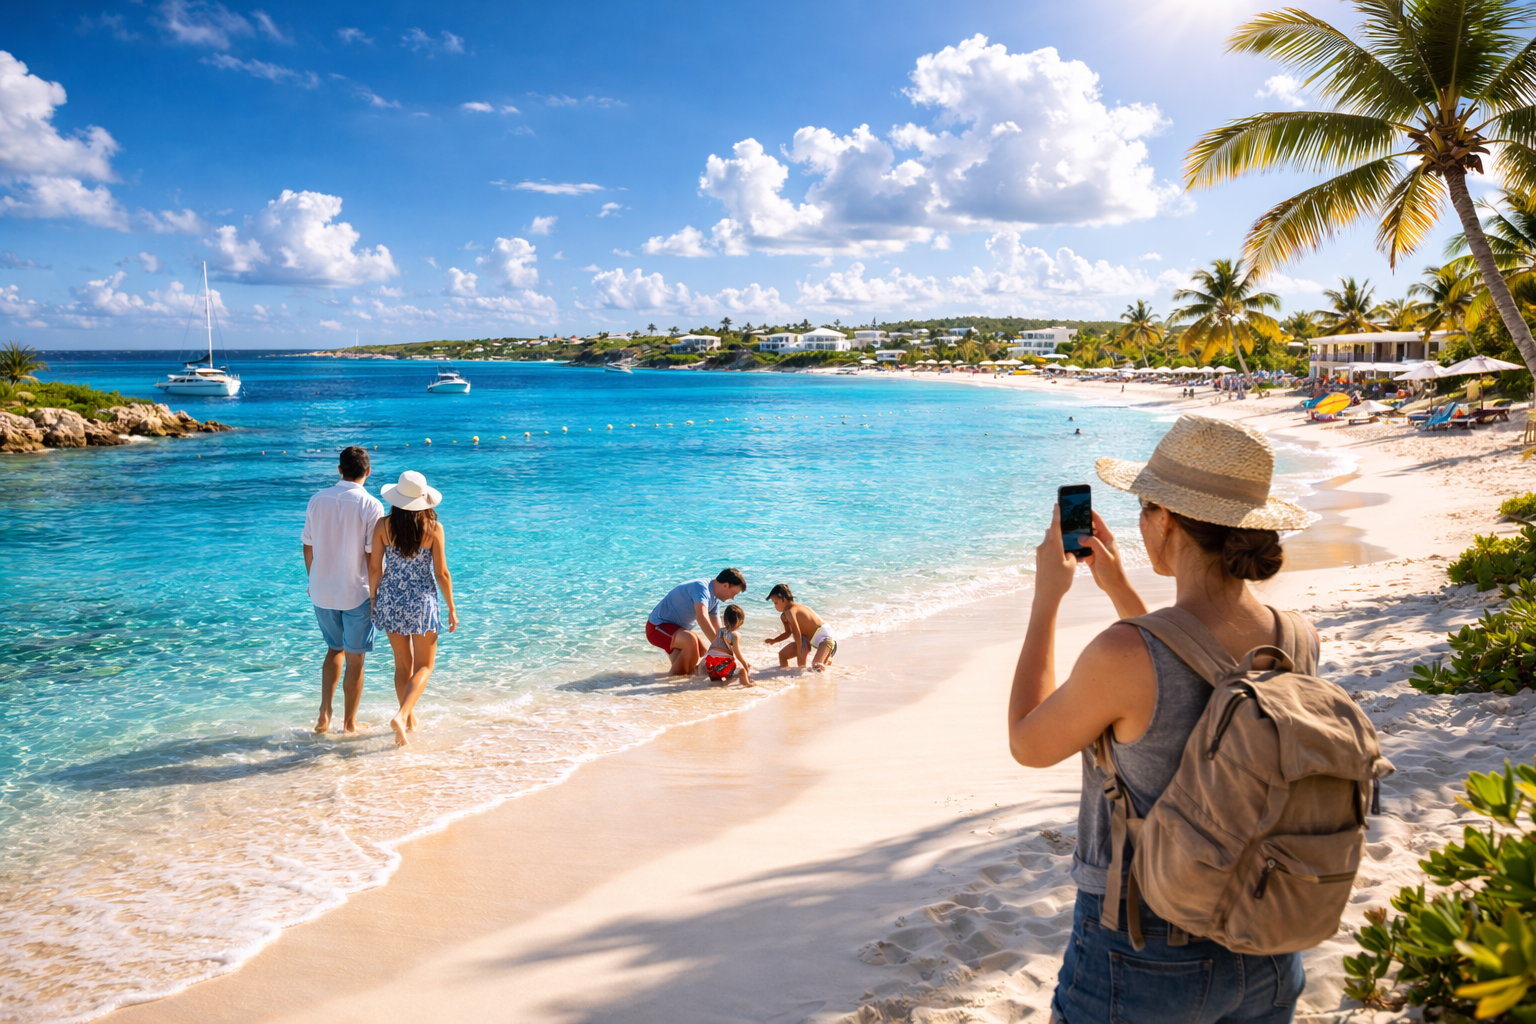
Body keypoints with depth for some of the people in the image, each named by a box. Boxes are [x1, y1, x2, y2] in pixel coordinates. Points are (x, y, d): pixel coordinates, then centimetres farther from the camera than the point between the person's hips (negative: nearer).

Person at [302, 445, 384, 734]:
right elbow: (372, 556, -14)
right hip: (357, 593, -4)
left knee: (335, 649, 23)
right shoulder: (371, 506, -14)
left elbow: (308, 547, 6)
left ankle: (325, 714, 13)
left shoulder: (317, 500, 0)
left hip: (322, 592, 4)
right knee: (354, 659, 9)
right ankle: (349, 724, 19)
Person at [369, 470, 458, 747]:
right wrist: (451, 608, 3)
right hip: (421, 600, -3)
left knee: (402, 664, 19)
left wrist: (373, 600, 12)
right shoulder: (433, 528, -12)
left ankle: (410, 720, 30)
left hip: (390, 599, 3)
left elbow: (374, 568, -2)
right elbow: (441, 572, -8)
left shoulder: (383, 525, -6)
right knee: (424, 666, 9)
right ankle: (401, 716, -12)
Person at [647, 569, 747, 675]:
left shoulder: (715, 600, 4)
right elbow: (702, 618, -40)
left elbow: (718, 631, 7)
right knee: (691, 640, -35)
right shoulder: (701, 587, -26)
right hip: (657, 627, -10)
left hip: (677, 628, 10)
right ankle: (674, 676, -19)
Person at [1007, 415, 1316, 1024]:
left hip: (1144, 968, -5)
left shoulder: (1125, 655, -27)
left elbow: (1027, 744, -8)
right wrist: (1120, 592, 14)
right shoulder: (1299, 643, -9)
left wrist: (1047, 597, -2)